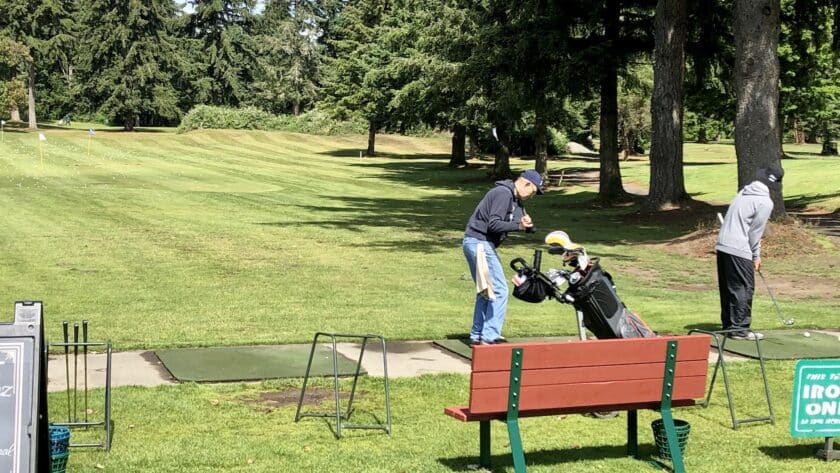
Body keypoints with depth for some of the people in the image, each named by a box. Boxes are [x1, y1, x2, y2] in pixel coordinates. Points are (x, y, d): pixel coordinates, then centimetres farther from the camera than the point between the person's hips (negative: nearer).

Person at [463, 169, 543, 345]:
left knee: (486, 291, 15)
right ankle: (489, 336, -9)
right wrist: (519, 226, -23)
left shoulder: (515, 199, 16)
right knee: (499, 290, -9)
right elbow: (494, 224, -22)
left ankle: (477, 335, 19)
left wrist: (527, 223, -9)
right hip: (480, 243, -11)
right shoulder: (503, 193, -15)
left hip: (476, 244, 11)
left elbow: (522, 221, 12)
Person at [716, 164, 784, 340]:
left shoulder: (743, 192, 12)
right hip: (739, 250, -8)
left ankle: (728, 324, 21)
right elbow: (755, 231, -9)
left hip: (722, 245, 8)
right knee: (744, 288, -1)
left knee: (727, 288, 14)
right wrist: (756, 256, 4)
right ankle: (740, 328, 0)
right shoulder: (765, 202, -11)